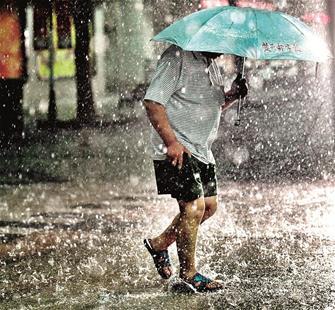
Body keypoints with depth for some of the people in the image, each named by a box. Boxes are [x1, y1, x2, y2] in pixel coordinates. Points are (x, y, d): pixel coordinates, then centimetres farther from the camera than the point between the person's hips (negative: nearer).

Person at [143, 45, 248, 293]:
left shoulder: (212, 63, 15)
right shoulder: (177, 57, -15)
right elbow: (152, 102, -20)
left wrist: (232, 95, 3)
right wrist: (171, 141, -27)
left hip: (201, 149, 10)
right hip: (178, 150, -10)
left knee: (210, 204, 11)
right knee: (194, 206, -12)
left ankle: (159, 244, 28)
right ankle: (189, 274, 1)